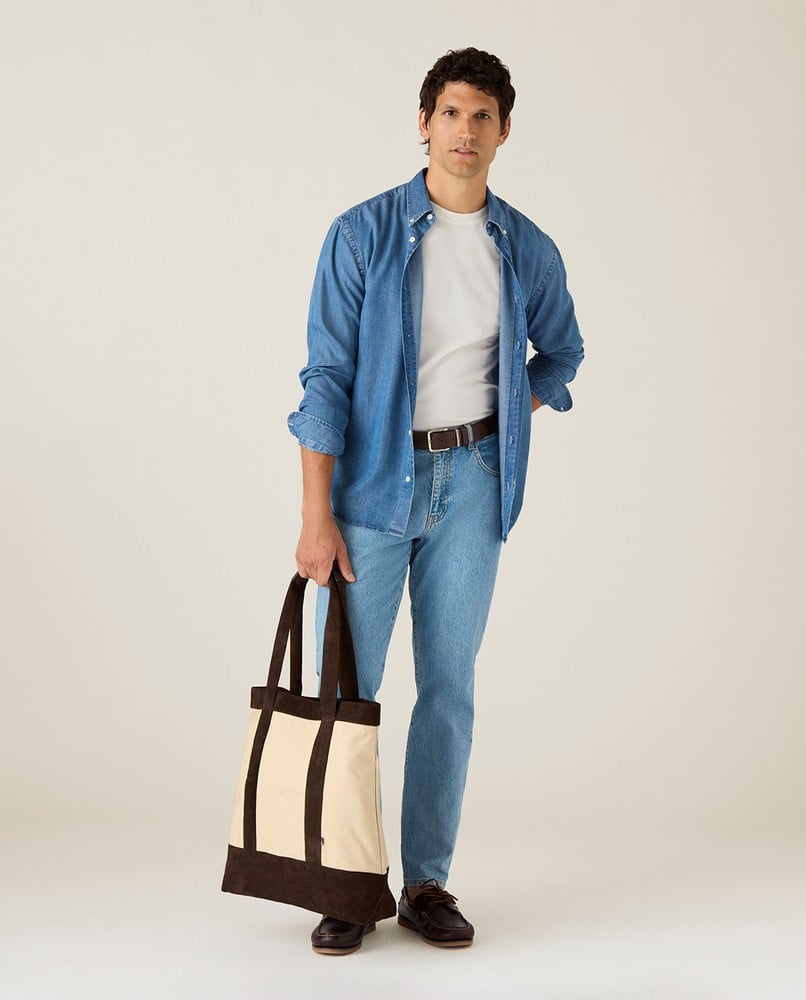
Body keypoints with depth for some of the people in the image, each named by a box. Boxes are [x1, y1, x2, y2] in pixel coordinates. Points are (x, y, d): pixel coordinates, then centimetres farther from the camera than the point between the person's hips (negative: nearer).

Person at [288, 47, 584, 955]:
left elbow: (561, 353, 22)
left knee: (449, 685, 6)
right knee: (348, 684, 0)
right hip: (373, 479, -2)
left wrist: (502, 421, 5)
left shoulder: (529, 251, 4)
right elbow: (326, 378, -8)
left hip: (471, 481, 3)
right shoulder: (363, 234, -5)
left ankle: (427, 882, 17)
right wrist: (316, 515, -13)